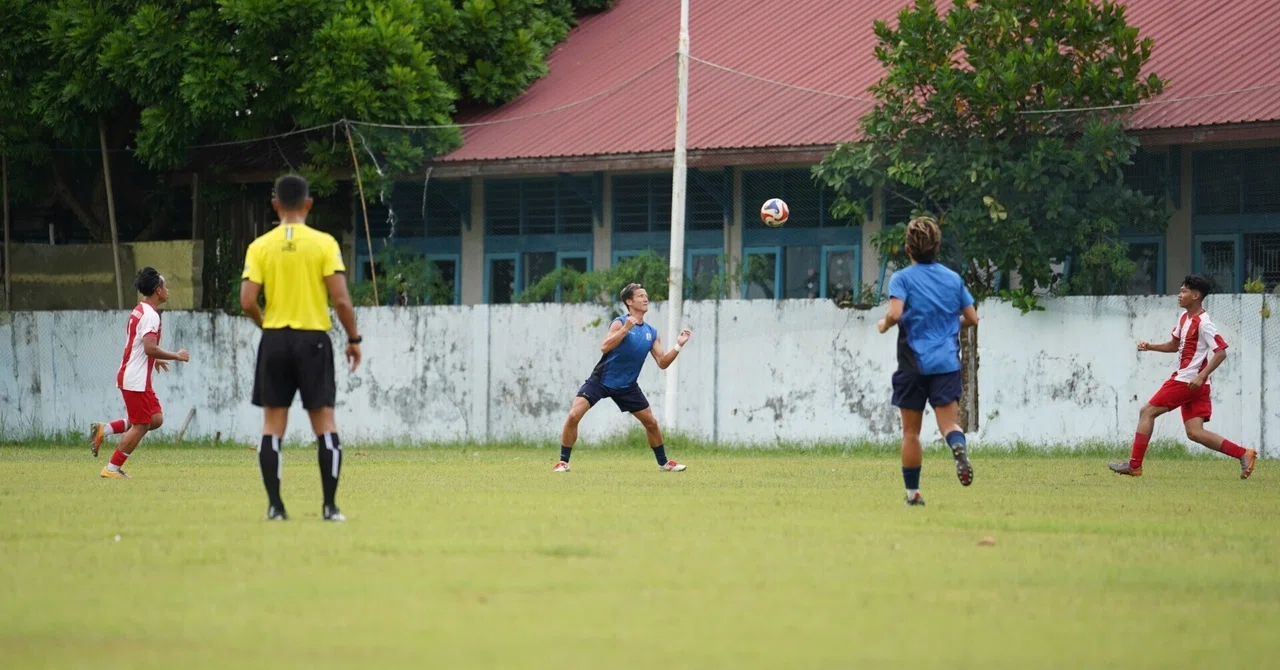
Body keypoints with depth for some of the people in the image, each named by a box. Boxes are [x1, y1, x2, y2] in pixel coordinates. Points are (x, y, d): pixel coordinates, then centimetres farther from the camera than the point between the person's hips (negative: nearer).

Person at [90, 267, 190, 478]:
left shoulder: (139, 311, 15)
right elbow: (150, 348, -26)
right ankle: (113, 469, 0)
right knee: (141, 425, -4)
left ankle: (104, 429, 9)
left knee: (156, 419, 11)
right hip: (136, 380, -10)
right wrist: (176, 356, -16)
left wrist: (155, 359, 29)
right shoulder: (150, 315, -16)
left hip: (129, 376, 10)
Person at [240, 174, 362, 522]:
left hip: (275, 339, 1)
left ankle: (275, 505, 1)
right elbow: (341, 299, -9)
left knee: (273, 424, 6)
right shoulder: (324, 244, -5)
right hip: (313, 339, -1)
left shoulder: (260, 247, 0)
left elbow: (247, 301, -5)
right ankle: (330, 505, 1)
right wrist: (353, 339, 3)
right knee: (324, 422, 4)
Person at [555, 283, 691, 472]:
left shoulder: (652, 333, 4)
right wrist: (625, 329, -35)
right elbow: (605, 347, -28)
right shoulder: (620, 323, -13)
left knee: (651, 422, 7)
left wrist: (678, 346, -9)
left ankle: (663, 462, 28)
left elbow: (662, 363, 4)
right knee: (573, 415, -20)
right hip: (601, 380, -5)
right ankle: (563, 462, -8)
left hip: (627, 386, 5)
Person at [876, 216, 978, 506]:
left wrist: (884, 325, 3)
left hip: (913, 362, -2)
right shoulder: (954, 278, 9)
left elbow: (895, 313, -18)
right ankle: (959, 448, -40)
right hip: (947, 362, 2)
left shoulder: (902, 278, -3)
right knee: (949, 421, -5)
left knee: (911, 431, 10)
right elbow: (972, 318, 11)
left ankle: (913, 492, 14)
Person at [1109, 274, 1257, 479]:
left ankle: (1134, 465, -1)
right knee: (1195, 432, 4)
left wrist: (1201, 376, -27)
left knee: (1147, 412, -4)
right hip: (1186, 381, 10)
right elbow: (1175, 345, 26)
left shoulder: (1203, 323, -15)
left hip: (1189, 381, -10)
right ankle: (1244, 454, 1)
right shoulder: (1185, 317, 14)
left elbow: (1221, 352, -19)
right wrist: (1150, 347, 11)